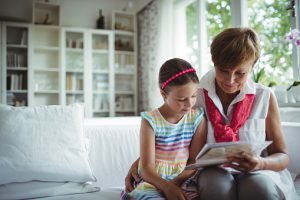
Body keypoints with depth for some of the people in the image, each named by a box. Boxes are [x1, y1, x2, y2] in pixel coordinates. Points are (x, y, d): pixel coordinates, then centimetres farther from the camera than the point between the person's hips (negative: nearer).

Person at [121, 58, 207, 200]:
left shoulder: (197, 118, 0)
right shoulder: (151, 121, -8)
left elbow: (195, 161, -1)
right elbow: (147, 168, -11)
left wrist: (175, 183, -16)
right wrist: (167, 187, -28)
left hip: (183, 182, 4)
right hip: (154, 181, -3)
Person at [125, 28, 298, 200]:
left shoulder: (265, 97, -1)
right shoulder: (195, 96, -2)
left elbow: (282, 156, 3)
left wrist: (261, 163, -20)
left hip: (257, 172, 1)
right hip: (213, 171, 0)